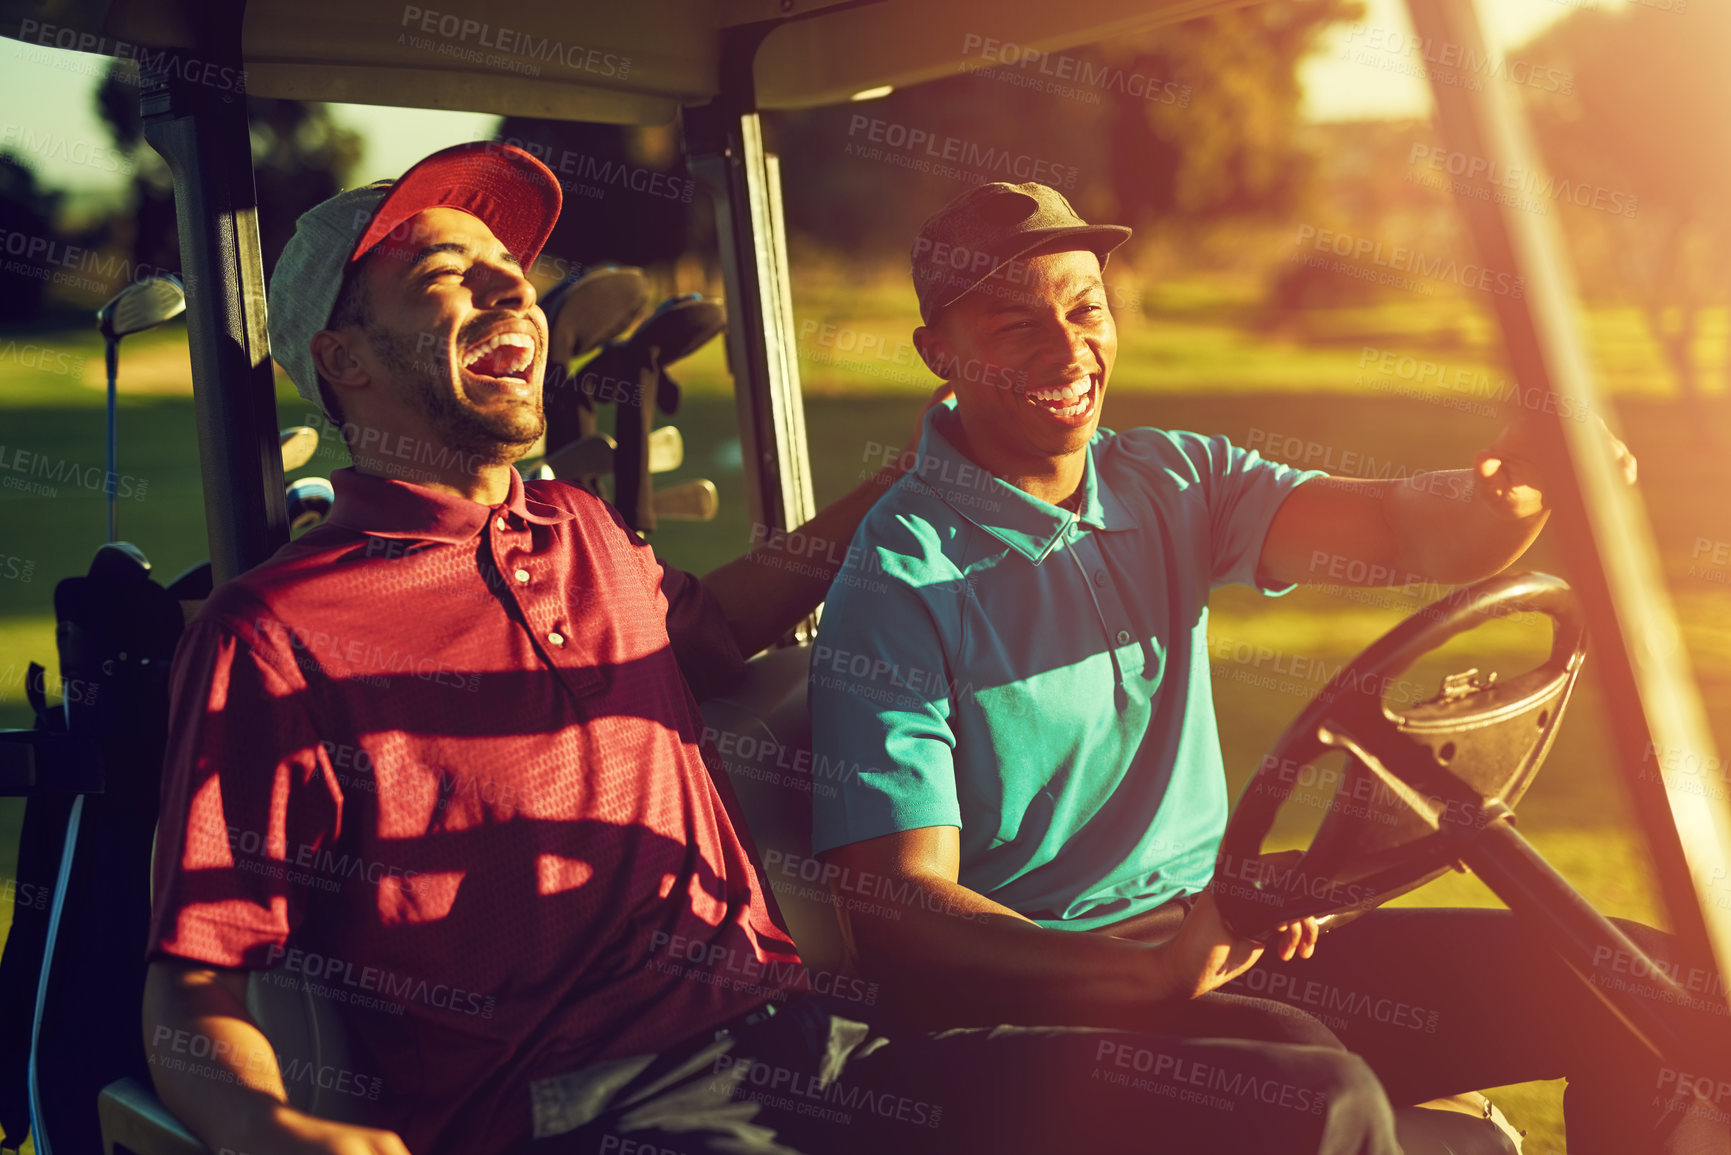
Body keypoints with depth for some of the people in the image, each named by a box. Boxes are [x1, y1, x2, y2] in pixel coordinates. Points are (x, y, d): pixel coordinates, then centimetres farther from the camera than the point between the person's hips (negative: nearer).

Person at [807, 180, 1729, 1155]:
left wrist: (1519, 486, -31)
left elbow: (1405, 529, -7)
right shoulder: (902, 576, -10)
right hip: (1052, 985, -6)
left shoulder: (1174, 481, 8)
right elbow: (901, 903, -17)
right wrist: (1146, 984, -33)